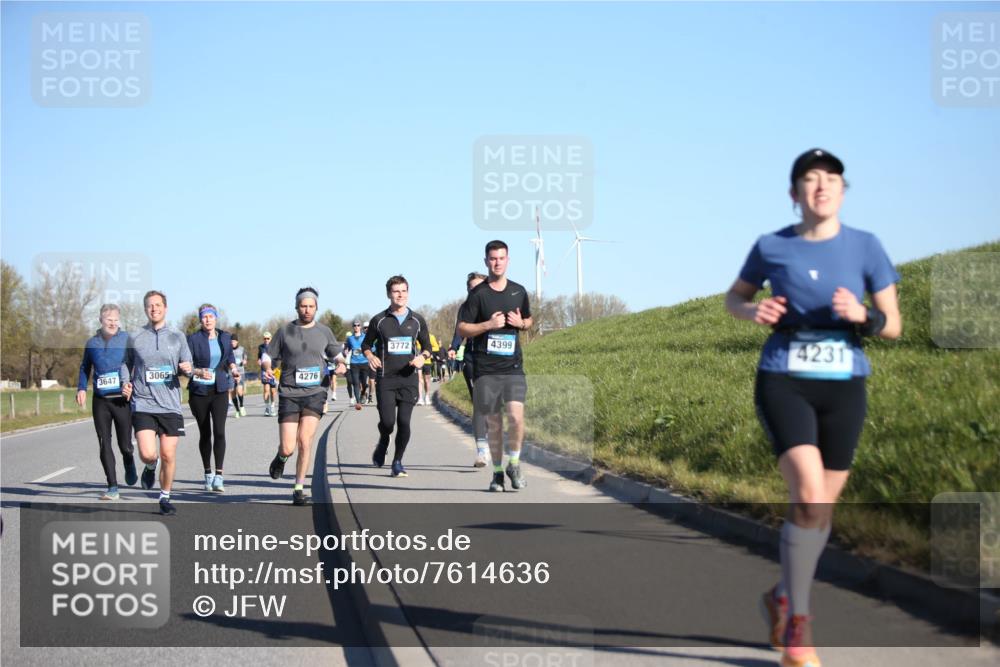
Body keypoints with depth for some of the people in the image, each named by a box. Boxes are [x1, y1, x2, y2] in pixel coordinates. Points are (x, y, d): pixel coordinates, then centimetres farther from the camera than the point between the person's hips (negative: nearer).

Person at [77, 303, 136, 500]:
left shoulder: (127, 340, 1)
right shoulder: (92, 343, 9)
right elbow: (85, 368, 21)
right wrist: (81, 388, 6)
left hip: (122, 400, -2)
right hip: (100, 401, 2)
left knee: (125, 445, 0)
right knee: (104, 445, -3)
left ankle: (129, 466, 36)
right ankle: (112, 488, 1)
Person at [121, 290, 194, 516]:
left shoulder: (177, 337, 7)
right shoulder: (135, 338, 5)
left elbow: (187, 366, 9)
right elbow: (126, 364, 17)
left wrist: (187, 369, -15)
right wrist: (125, 383, -1)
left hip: (170, 405, 1)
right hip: (143, 404, -1)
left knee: (168, 455, 1)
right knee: (147, 454, -15)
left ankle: (165, 497, 20)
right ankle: (150, 468, 22)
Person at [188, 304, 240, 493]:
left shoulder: (225, 337, 6)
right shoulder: (193, 339, -5)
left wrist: (233, 368, 2)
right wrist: (199, 372, -27)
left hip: (220, 390, 1)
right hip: (199, 391, -1)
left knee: (219, 431, -13)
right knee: (205, 434, 8)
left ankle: (218, 477, -16)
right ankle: (208, 474, 23)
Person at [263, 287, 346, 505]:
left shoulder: (324, 331, 9)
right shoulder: (285, 331, 4)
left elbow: (336, 354, 22)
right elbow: (268, 358, 9)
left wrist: (341, 365, -1)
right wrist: (266, 369, -13)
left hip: (315, 393, 1)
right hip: (289, 394, -1)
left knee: (305, 440, -13)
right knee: (288, 448, -6)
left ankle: (299, 490, -1)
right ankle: (280, 458, 32)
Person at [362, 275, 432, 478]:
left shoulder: (417, 320, 7)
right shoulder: (379, 321, 3)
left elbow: (427, 346, 17)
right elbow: (366, 344, 14)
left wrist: (422, 357, -5)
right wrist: (370, 356, -7)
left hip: (409, 378, 1)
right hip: (385, 378, -1)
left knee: (404, 422, -5)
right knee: (387, 421, -11)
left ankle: (398, 462, 10)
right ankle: (383, 443, 24)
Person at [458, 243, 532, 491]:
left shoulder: (519, 291, 9)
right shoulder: (478, 293, -1)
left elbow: (529, 320, 24)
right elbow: (462, 329, -2)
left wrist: (521, 323, 1)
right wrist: (489, 324, -14)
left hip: (513, 367, 1)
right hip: (485, 368, -1)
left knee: (516, 416, -15)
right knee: (493, 422, 5)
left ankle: (514, 464, 5)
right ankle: (497, 472, 18)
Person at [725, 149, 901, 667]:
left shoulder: (865, 246, -2)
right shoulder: (771, 247, -2)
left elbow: (893, 326, 1)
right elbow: (734, 297, 15)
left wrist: (862, 315, -21)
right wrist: (754, 311, -8)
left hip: (844, 389, 3)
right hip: (784, 384, -2)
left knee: (822, 505, 10)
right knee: (810, 496, -21)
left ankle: (783, 598, 36)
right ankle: (797, 621, -7)